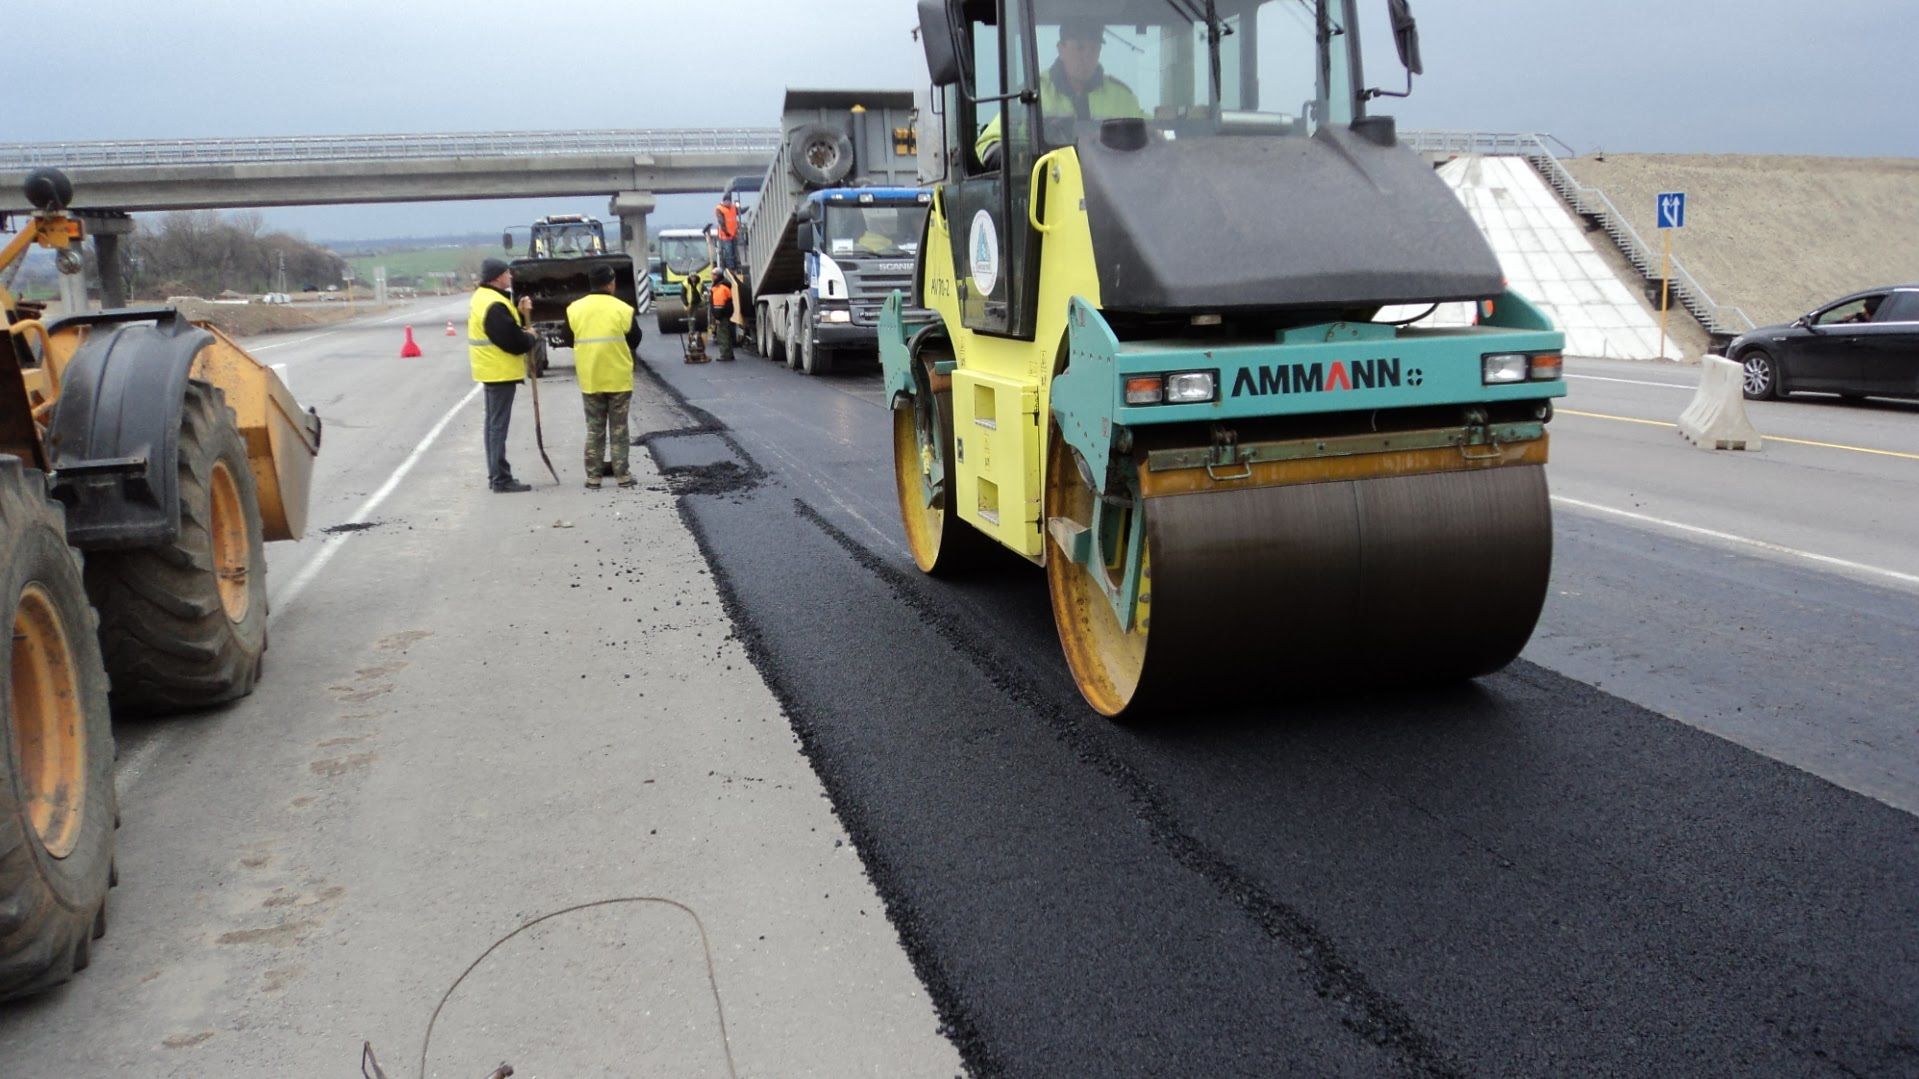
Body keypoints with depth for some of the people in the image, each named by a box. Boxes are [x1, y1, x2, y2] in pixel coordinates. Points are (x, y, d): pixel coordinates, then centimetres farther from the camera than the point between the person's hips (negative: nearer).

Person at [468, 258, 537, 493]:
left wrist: (520, 314, 1)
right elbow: (512, 341, -23)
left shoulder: (483, 297, 13)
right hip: (501, 371, -11)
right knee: (498, 425, -7)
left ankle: (495, 475, 22)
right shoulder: (494, 305, -21)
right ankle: (501, 479, -5)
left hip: (492, 370, 11)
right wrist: (530, 339, -4)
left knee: (494, 423, 15)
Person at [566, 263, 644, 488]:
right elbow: (634, 340, -1)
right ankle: (622, 474, 9)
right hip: (618, 378, -2)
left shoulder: (574, 309, -3)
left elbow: (570, 339, 5)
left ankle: (593, 476, 11)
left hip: (589, 379, 2)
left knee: (594, 428, 11)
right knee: (618, 428, 7)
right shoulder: (623, 309, -11)